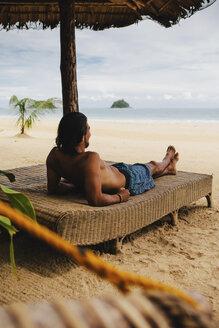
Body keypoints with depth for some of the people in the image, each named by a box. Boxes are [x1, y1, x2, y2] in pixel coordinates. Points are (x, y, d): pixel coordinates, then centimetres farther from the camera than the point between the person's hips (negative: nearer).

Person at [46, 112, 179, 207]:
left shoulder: (54, 155, -23)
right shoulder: (91, 158, -46)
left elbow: (53, 188, -12)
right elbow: (96, 200, -47)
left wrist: (78, 185, -2)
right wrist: (119, 197, -28)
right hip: (126, 181, -6)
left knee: (145, 170, 35)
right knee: (153, 166, 28)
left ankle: (169, 168, 68)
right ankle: (167, 161, 67)